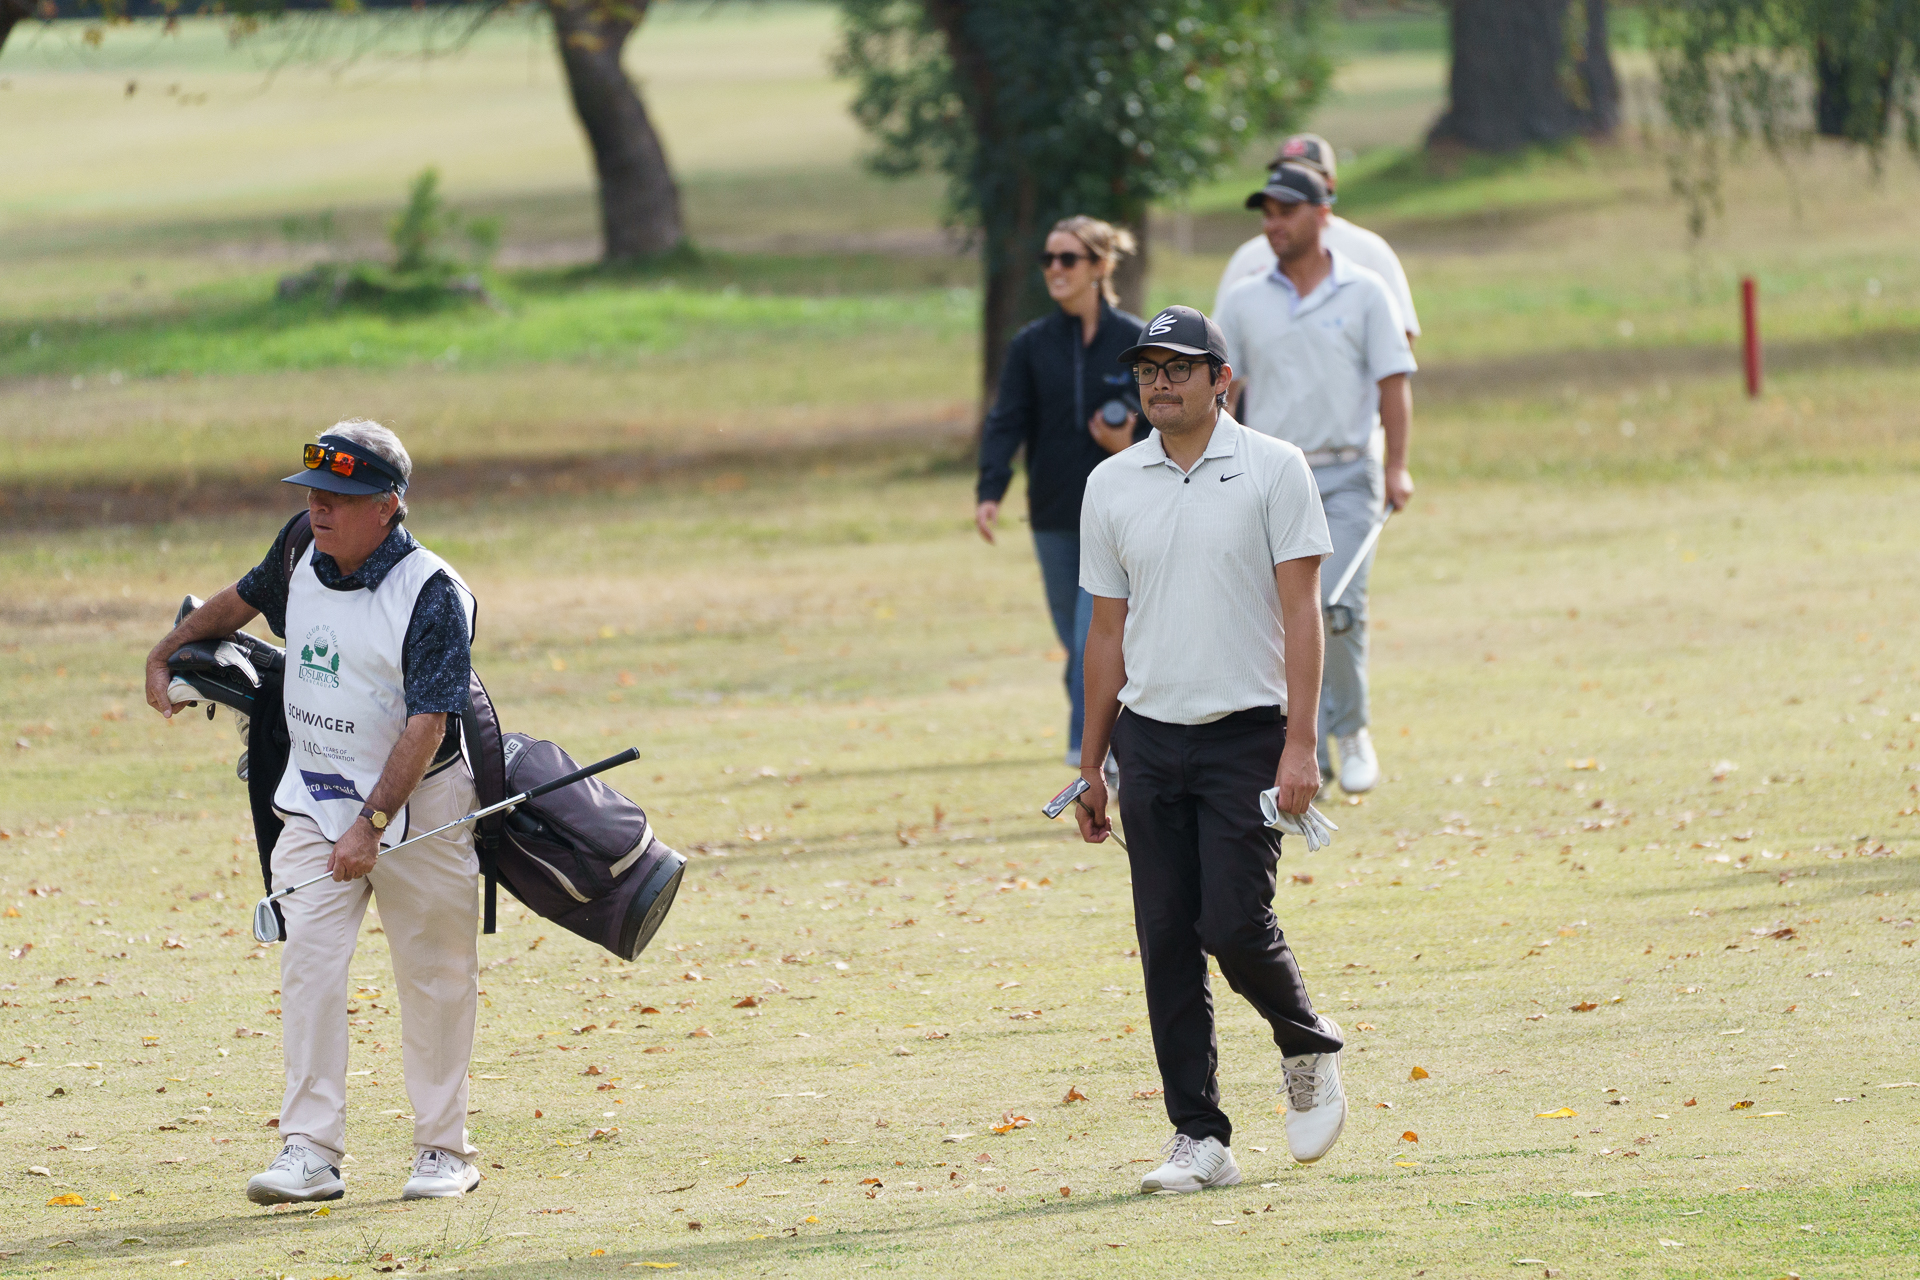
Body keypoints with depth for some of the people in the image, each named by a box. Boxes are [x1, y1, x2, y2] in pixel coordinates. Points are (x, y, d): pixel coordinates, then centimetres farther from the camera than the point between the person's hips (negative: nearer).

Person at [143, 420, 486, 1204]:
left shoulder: (433, 595, -19)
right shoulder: (301, 555, 0)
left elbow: (426, 725, -24)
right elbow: (241, 601, 23)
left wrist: (371, 823, -30)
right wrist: (165, 655, 32)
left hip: (418, 804, -5)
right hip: (314, 800, 5)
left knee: (433, 978, 3)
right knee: (309, 963, -8)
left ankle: (444, 1149, 14)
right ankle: (310, 1151, -12)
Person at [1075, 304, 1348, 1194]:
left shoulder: (1272, 470, -2)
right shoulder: (1112, 486, 9)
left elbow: (1300, 612, -6)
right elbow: (1108, 629, 14)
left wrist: (1300, 745, -14)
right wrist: (1091, 766, 12)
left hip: (1247, 733, -4)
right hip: (1150, 740, 4)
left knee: (1233, 925, -13)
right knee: (1167, 941, 0)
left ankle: (1307, 1049, 17)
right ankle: (1199, 1141, 5)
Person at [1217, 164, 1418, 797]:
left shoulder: (1364, 292, 3)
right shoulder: (1244, 301, 9)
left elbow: (1393, 382, 1)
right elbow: (1223, 390, 10)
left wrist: (1396, 467, -9)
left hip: (1346, 477, -2)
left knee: (1339, 608, -17)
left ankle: (1351, 728, 3)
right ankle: (1310, 761, 3)